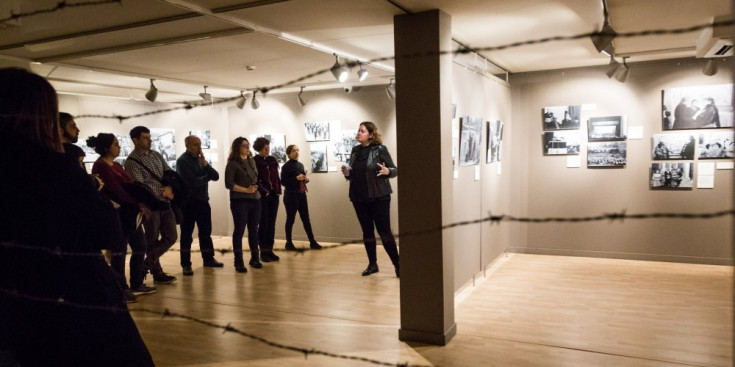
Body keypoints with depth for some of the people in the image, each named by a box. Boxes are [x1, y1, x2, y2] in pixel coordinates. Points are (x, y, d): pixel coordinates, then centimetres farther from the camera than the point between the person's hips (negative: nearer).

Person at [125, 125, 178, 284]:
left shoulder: (156, 155, 12)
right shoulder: (132, 161, -9)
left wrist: (169, 187, -6)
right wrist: (162, 191, -11)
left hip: (165, 202, 7)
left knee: (171, 236, 9)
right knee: (152, 241, 5)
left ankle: (147, 263, 24)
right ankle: (157, 273, 18)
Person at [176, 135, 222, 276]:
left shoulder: (200, 159, 10)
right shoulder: (182, 161, -11)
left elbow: (216, 176, 2)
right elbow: (192, 181, -22)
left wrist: (205, 165, -13)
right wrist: (206, 177, -4)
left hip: (203, 200, 7)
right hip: (189, 202, -7)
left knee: (206, 232, 14)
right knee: (187, 234, 2)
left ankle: (208, 259, 26)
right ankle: (186, 264, 9)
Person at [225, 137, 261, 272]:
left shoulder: (252, 161, 13)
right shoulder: (232, 163, -6)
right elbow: (228, 184, -13)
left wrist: (255, 188, 8)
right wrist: (246, 190, -16)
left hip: (255, 199, 6)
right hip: (239, 201, -6)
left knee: (253, 229, 10)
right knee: (239, 230, -1)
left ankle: (254, 258, 21)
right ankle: (238, 262, 6)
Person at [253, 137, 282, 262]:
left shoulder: (272, 160, 12)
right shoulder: (254, 161, -4)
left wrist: (278, 191, 5)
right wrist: (263, 191, -14)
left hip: (274, 195, 5)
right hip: (262, 196, -5)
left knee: (271, 224, 6)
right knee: (263, 224, -2)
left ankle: (270, 250, 12)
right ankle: (263, 251, 5)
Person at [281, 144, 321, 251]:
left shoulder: (300, 165, 12)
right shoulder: (286, 166, -8)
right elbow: (283, 182, -14)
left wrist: (306, 179, -1)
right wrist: (296, 178, -23)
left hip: (302, 195, 6)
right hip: (291, 195, -6)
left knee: (306, 219, 8)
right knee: (290, 219, 2)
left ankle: (312, 242, 12)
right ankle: (289, 243, 13)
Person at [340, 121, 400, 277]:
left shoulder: (380, 149, -7)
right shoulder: (355, 150, 9)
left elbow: (395, 170, -6)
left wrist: (387, 171, -27)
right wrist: (346, 172, -4)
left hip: (379, 197, -5)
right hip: (359, 197, 5)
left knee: (384, 231, -3)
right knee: (367, 231, 10)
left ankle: (397, 264, 9)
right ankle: (372, 264, 21)